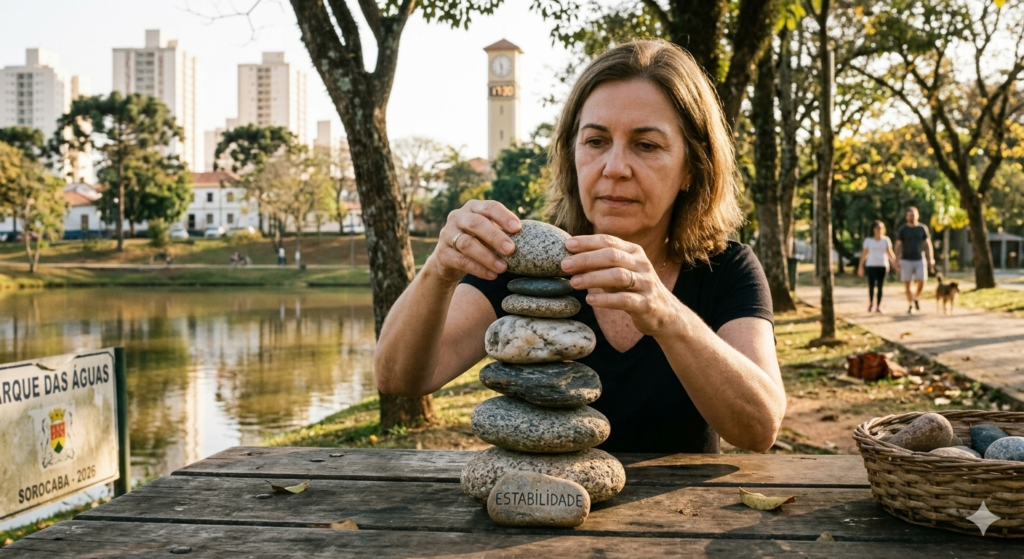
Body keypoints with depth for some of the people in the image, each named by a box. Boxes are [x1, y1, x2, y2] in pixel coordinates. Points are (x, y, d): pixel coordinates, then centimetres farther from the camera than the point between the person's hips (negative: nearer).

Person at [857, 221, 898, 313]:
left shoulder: (886, 240, 7)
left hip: (883, 265, 1)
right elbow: (864, 253, 5)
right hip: (871, 265, -1)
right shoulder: (868, 240, 3)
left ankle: (878, 305, 4)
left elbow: (889, 253, 5)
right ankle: (870, 303, 6)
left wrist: (895, 262, -10)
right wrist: (861, 266, 1)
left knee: (880, 286, 0)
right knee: (871, 285, -11)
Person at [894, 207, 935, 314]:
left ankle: (916, 298, 17)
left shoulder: (923, 228, 4)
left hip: (920, 260, 1)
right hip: (906, 260, -1)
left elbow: (928, 244, 6)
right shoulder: (902, 229, 0)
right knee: (907, 284, -2)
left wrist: (931, 259, -2)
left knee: (921, 281, -11)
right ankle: (910, 305, 11)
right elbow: (898, 246, 0)